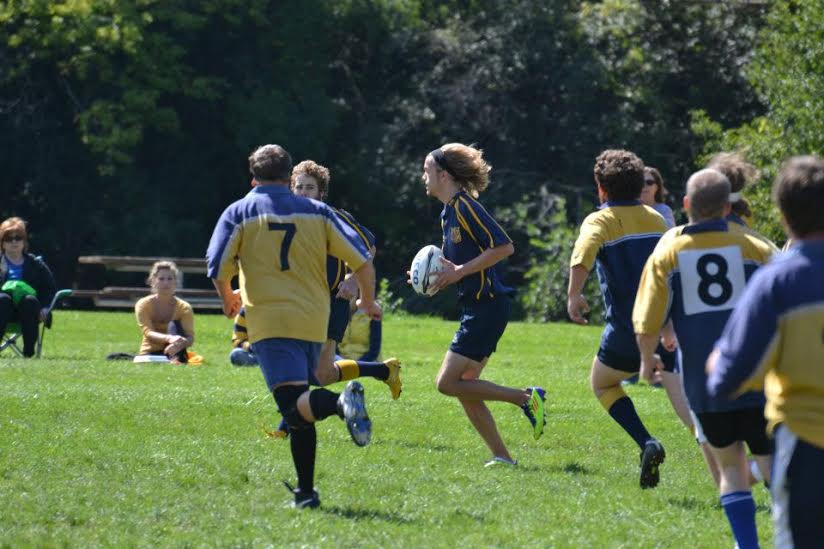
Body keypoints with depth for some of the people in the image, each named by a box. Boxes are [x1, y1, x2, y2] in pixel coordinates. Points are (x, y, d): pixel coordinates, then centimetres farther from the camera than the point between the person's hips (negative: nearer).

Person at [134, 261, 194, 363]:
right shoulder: (143, 304, -4)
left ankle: (176, 361, -49)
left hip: (172, 353, 2)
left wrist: (181, 343, -45)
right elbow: (148, 332, -21)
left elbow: (190, 337, -18)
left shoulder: (184, 308, -4)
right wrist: (169, 338, -43)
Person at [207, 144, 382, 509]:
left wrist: (228, 301, 23)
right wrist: (368, 301, 24)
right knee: (301, 410, 16)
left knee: (294, 406, -17)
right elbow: (362, 259, 7)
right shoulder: (316, 212, 11)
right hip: (314, 323, 4)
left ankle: (339, 401, -48)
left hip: (270, 322, -4)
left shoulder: (239, 213, 5)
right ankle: (305, 492, 12)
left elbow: (218, 270, 1)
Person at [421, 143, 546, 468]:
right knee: (464, 390, 8)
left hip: (488, 306, -10)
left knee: (448, 383, -11)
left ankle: (526, 398, -6)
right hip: (476, 307, 10)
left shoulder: (465, 206, -13)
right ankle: (502, 456, 10)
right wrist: (441, 275, 6)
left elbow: (504, 247, -20)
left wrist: (460, 271, -19)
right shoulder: (449, 212, 16)